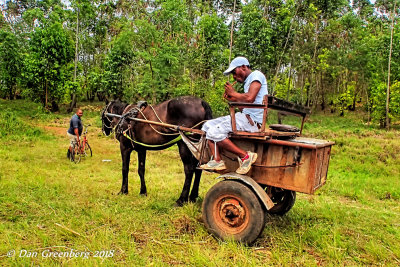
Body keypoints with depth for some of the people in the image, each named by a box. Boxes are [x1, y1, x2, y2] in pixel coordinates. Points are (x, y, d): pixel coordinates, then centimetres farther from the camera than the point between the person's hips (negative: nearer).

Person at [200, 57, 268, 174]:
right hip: (244, 116, 10)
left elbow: (249, 98, -23)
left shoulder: (257, 75, -5)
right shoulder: (247, 82, 24)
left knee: (214, 132, -21)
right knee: (207, 126, 5)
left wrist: (233, 93, -8)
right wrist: (233, 99, 7)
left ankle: (245, 156, -15)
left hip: (252, 120, -10)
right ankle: (217, 160, -4)